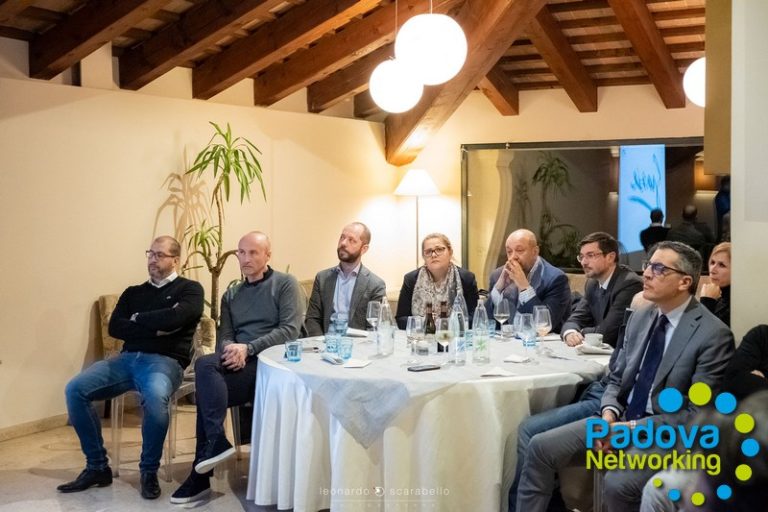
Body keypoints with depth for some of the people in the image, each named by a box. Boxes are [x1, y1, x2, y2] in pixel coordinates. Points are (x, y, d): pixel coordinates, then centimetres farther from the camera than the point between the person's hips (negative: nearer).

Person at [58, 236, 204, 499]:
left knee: (155, 397, -39)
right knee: (75, 389, -17)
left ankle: (149, 471, -15)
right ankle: (97, 467, -4)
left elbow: (174, 317, -13)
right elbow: (115, 327, 7)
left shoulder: (190, 289, 8)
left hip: (165, 361, -5)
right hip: (127, 358, 5)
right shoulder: (133, 292, 22)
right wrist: (154, 329, -5)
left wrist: (138, 319, 1)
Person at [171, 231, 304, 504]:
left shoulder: (285, 284, 3)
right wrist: (231, 349, -15)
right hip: (238, 361, 5)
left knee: (207, 389, -24)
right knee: (205, 365, -27)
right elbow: (224, 335, 10)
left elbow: (290, 330, -9)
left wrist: (248, 348, -18)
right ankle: (216, 442, -22)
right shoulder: (231, 294, 21)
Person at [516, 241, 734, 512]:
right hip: (621, 420, 6)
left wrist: (633, 428, -20)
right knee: (541, 447, -9)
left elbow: (697, 414, -15)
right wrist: (609, 413, -8)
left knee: (618, 484, -33)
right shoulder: (640, 317, 7)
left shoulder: (714, 335, -13)